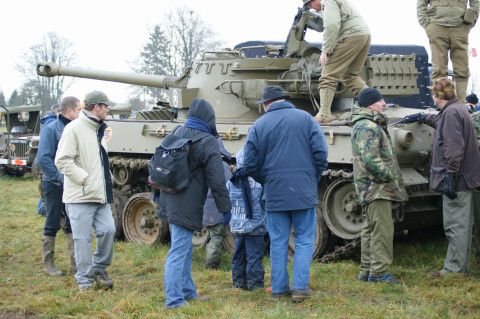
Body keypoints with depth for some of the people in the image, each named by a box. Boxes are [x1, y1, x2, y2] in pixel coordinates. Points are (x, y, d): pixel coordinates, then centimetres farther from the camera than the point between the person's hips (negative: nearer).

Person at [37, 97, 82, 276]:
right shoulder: (51, 129, -11)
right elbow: (43, 159, -16)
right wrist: (61, 178, -19)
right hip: (55, 185, -5)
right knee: (52, 225, 4)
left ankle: (75, 264, 13)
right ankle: (48, 264, 15)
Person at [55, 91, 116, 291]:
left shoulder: (98, 130, 15)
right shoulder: (74, 129, -12)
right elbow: (62, 160, -17)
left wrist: (107, 178, 11)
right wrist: (85, 178, -17)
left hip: (100, 195, 7)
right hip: (80, 197, -7)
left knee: (108, 230, 2)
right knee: (83, 238, -1)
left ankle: (99, 269, 21)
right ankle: (84, 280, 10)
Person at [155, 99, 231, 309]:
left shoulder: (176, 134, 8)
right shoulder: (208, 143, -14)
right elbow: (217, 182, -15)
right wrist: (225, 209, -6)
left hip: (169, 202, 8)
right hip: (187, 206, -8)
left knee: (184, 249, 19)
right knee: (179, 252, -6)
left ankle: (188, 291, 29)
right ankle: (174, 300, -3)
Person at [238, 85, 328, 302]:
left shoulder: (258, 126, 4)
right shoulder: (305, 118, 3)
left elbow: (251, 165, 2)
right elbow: (320, 154, -4)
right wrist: (313, 180, 9)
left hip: (274, 194, 1)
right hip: (304, 192, -1)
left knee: (278, 242, 8)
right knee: (304, 240, 6)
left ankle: (278, 288, 11)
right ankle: (300, 287, 0)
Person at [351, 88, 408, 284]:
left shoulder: (372, 125, 20)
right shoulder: (367, 127, -16)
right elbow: (370, 159, -26)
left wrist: (391, 177, 16)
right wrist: (390, 177, -17)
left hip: (373, 188, 11)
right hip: (376, 187, -11)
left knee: (371, 229, 15)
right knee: (382, 229, -9)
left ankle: (367, 271, 21)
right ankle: (379, 271, -6)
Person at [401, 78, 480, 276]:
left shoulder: (451, 113, -16)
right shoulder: (458, 109, 16)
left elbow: (454, 149, -24)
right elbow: (438, 121, 41)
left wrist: (450, 178, -25)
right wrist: (420, 117, 53)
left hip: (456, 179, -10)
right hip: (464, 178, 10)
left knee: (455, 225, -7)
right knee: (463, 224, 14)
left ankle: (453, 269, -4)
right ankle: (461, 267, 22)